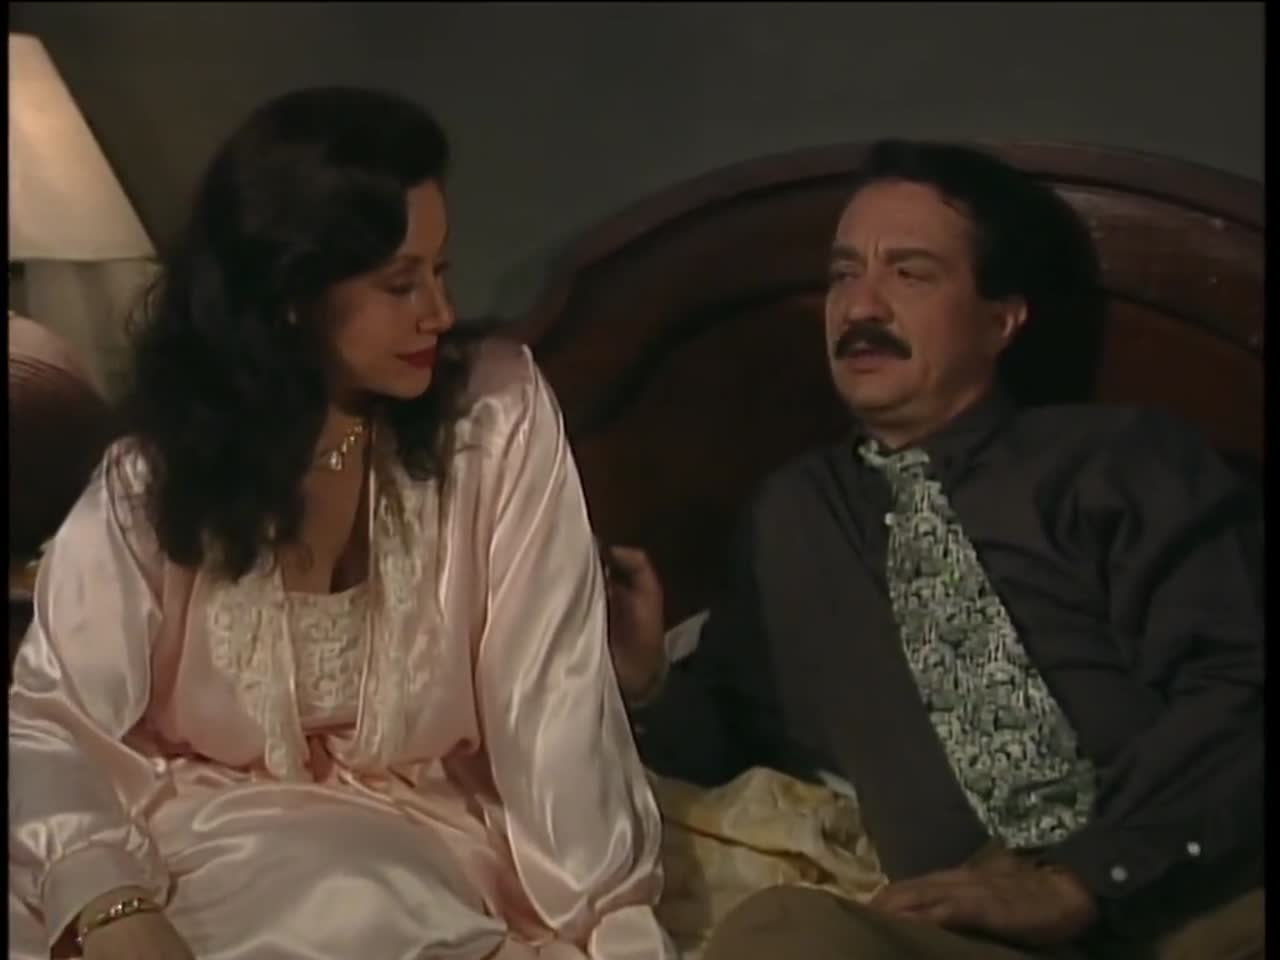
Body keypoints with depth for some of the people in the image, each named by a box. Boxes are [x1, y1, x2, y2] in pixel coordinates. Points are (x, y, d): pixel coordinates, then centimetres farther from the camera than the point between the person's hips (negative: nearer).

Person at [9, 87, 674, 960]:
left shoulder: (499, 413, -6)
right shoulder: (156, 475, -3)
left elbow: (552, 698, -10)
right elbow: (50, 720, -8)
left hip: (421, 848, 0)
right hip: (214, 843, 1)